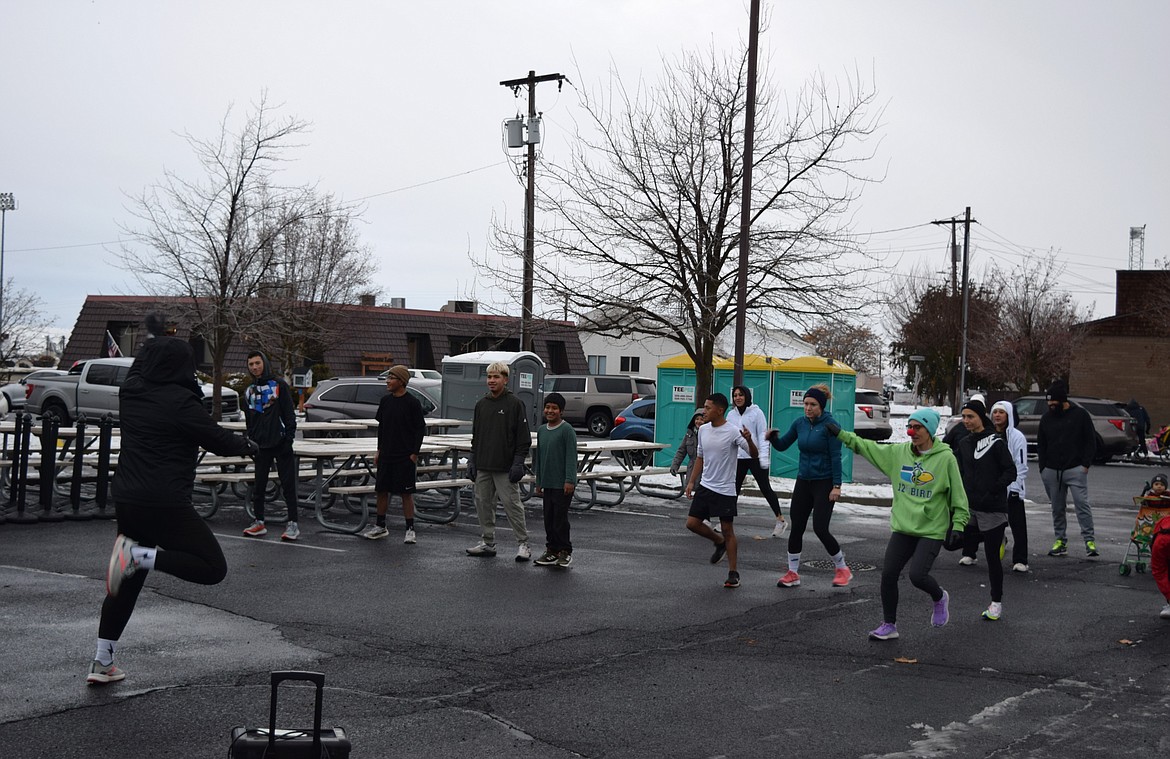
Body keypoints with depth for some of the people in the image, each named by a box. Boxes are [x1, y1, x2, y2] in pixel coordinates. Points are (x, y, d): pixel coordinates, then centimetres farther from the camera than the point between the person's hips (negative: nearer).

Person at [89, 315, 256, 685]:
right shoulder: (181, 402, -15)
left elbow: (141, 366, 28)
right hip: (165, 504, -8)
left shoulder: (130, 391, 5)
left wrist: (155, 336, 44)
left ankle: (101, 662, 19)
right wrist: (247, 445, 14)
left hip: (126, 501, 8)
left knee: (128, 582, 20)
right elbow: (218, 439, -7)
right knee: (213, 568, -1)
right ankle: (139, 555, -19)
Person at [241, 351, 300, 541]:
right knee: (259, 485, 7)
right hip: (261, 445, 5)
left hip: (281, 442, -5)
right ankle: (258, 523, 15)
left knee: (288, 484, -4)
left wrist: (289, 438, -11)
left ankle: (293, 524, -1)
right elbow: (249, 421, 19)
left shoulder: (279, 384, -1)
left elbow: (289, 413, -5)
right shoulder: (248, 391, 13)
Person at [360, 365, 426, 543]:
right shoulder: (385, 401, 8)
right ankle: (380, 526, 22)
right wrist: (379, 450, 12)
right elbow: (381, 426, 16)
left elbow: (420, 429, -7)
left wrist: (414, 453, -10)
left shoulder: (412, 403, -8)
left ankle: (410, 530, 6)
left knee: (406, 493, -1)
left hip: (405, 457, -6)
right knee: (381, 490, 9)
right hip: (386, 455, 6)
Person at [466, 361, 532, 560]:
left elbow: (524, 438, -6)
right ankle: (488, 543, 19)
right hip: (483, 467, 6)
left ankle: (523, 543, 1)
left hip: (505, 468, -6)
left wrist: (518, 463, -13)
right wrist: (472, 461, 12)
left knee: (512, 504, -6)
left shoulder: (514, 404, -5)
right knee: (483, 504, 9)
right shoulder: (481, 404, 13)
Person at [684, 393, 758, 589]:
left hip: (725, 490, -6)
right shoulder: (703, 430, 5)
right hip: (705, 486, 6)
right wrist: (691, 481, 13)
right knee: (692, 523, 2)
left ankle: (733, 574, 9)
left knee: (727, 530, -2)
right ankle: (719, 542, 28)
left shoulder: (733, 432, -14)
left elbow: (754, 455, -18)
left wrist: (749, 440, -37)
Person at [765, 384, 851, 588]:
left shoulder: (829, 424, -13)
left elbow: (835, 456, -14)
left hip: (824, 483, -6)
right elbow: (782, 445, 11)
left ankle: (842, 569, 11)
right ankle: (793, 573, 15)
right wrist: (773, 438, -12)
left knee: (820, 529, -9)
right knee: (796, 527, 5)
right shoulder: (799, 423, 4)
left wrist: (836, 486, -16)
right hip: (803, 481, 6)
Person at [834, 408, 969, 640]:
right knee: (888, 575, 0)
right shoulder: (898, 452, 4)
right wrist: (841, 434, 14)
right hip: (902, 527, 5)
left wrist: (958, 525, -9)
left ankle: (939, 598, 18)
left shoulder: (946, 458, -9)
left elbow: (958, 496, -4)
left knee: (917, 575, -16)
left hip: (932, 530, -5)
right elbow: (868, 447, 15)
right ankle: (889, 625, 16)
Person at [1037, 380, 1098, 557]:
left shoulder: (1080, 415, 0)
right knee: (1057, 508, 8)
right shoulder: (1046, 418, 12)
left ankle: (1089, 541, -10)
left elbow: (1090, 441, 1)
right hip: (1052, 471, 4)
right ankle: (1060, 541, 15)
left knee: (1082, 503, -12)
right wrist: (1042, 467, 8)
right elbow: (1041, 445, 17)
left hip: (1075, 469, -4)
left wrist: (1086, 464, -6)